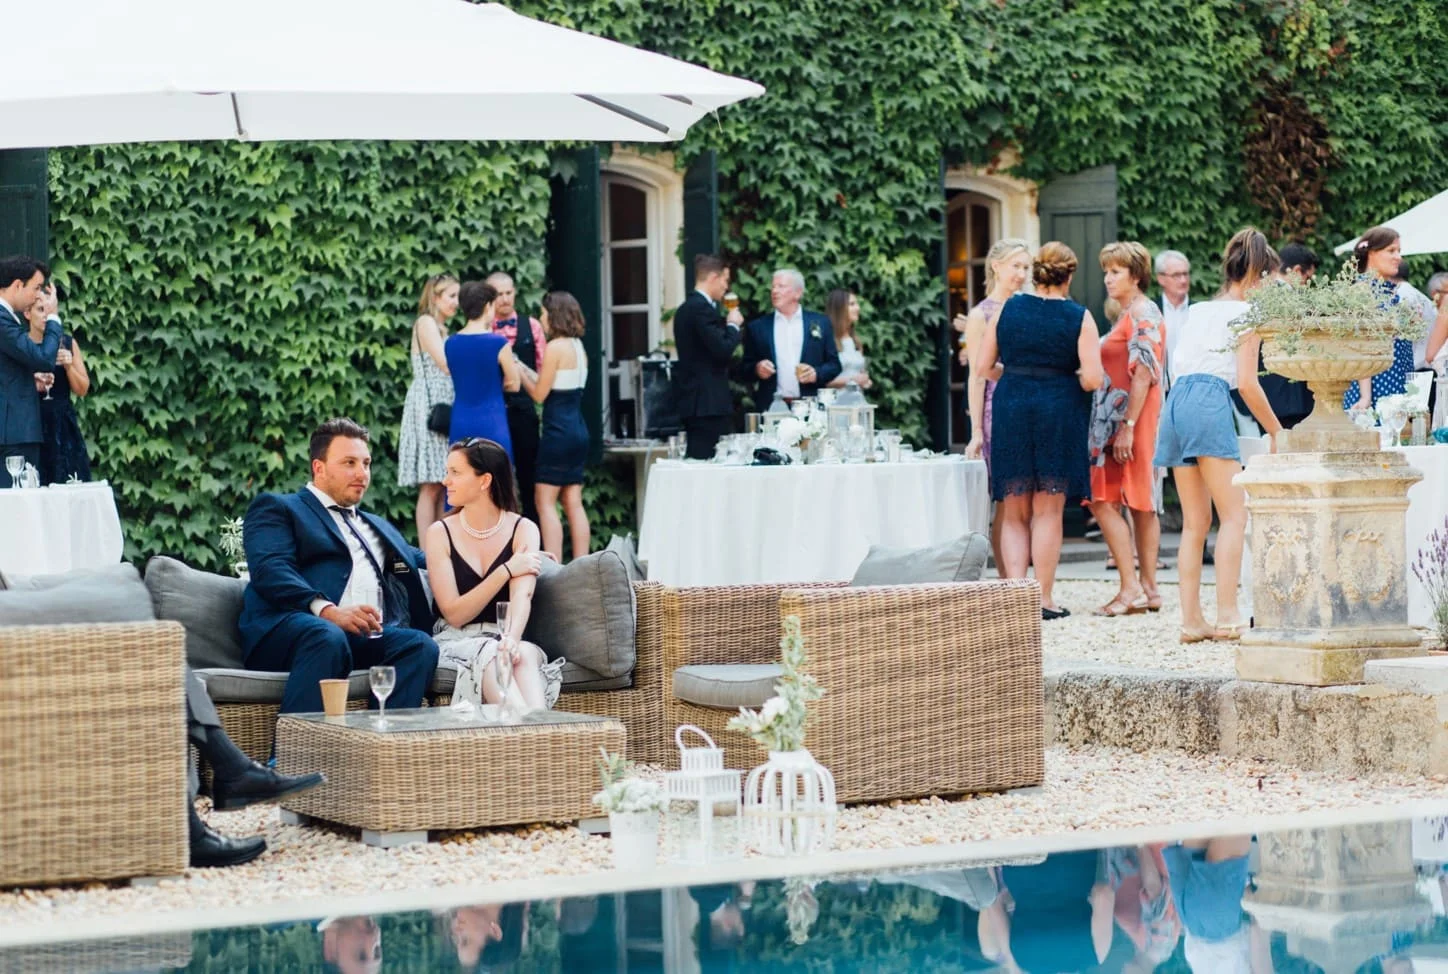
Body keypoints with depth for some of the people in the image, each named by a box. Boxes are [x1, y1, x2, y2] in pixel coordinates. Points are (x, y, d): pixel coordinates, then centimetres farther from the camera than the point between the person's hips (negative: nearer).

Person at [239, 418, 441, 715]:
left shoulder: (379, 527, 38)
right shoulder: (276, 508, 15)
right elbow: (269, 569, -3)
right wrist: (329, 611, -20)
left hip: (370, 634, 6)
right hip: (286, 631, -5)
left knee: (420, 645, -26)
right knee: (327, 638, -39)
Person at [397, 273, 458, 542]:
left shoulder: (441, 328, 24)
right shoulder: (426, 323, -4)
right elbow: (446, 364, -14)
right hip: (429, 408, -9)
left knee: (443, 486, 3)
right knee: (431, 487, -12)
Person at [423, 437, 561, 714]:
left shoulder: (523, 530, 4)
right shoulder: (440, 533, 3)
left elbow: (522, 596, -14)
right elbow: (454, 614, -5)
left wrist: (511, 638, -36)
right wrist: (507, 570, -10)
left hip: (502, 637, 1)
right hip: (456, 640, -1)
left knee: (525, 653, -35)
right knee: (490, 654, -36)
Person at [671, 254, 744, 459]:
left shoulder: (686, 308, 17)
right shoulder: (702, 308, -14)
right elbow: (723, 350, -20)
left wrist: (726, 323, 16)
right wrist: (733, 325, -3)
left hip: (693, 402, 10)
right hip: (708, 403, -10)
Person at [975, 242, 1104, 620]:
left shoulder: (1008, 309, 3)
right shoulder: (1079, 318, -4)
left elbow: (981, 367, 5)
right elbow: (1092, 379, -11)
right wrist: (1066, 376, 10)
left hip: (1011, 408, 2)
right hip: (1059, 412, -2)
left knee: (1014, 513, 10)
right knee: (1048, 511, 5)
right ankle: (1044, 599, 5)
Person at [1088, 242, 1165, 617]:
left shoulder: (1142, 314, -12)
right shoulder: (1129, 315, 19)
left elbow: (1143, 374, -19)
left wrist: (1127, 426, -23)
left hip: (1129, 420, -10)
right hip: (1117, 422, 10)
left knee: (1104, 501, -12)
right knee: (1141, 504, 9)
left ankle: (1131, 588, -14)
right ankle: (1148, 588, 10)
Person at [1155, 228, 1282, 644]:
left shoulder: (1198, 310, 25)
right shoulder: (1247, 313, 4)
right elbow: (1247, 383, -4)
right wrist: (1276, 431, 6)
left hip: (1175, 399, 7)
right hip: (1210, 401, -7)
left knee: (1195, 521, 8)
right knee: (1234, 514, -6)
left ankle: (1191, 619, 3)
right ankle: (1227, 615, -16)